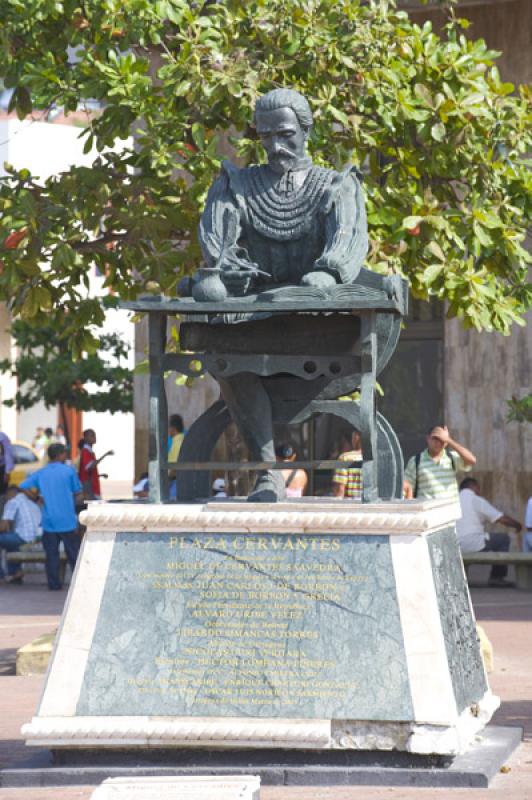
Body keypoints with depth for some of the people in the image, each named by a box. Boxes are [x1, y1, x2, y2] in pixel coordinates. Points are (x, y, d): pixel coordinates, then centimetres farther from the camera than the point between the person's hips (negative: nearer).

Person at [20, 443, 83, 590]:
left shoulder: (40, 474, 5)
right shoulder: (69, 471, -3)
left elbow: (22, 487, 1)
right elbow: (78, 493, 1)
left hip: (48, 521, 2)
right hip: (67, 520, -2)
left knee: (51, 553, 7)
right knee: (73, 552, 5)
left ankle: (54, 584, 6)